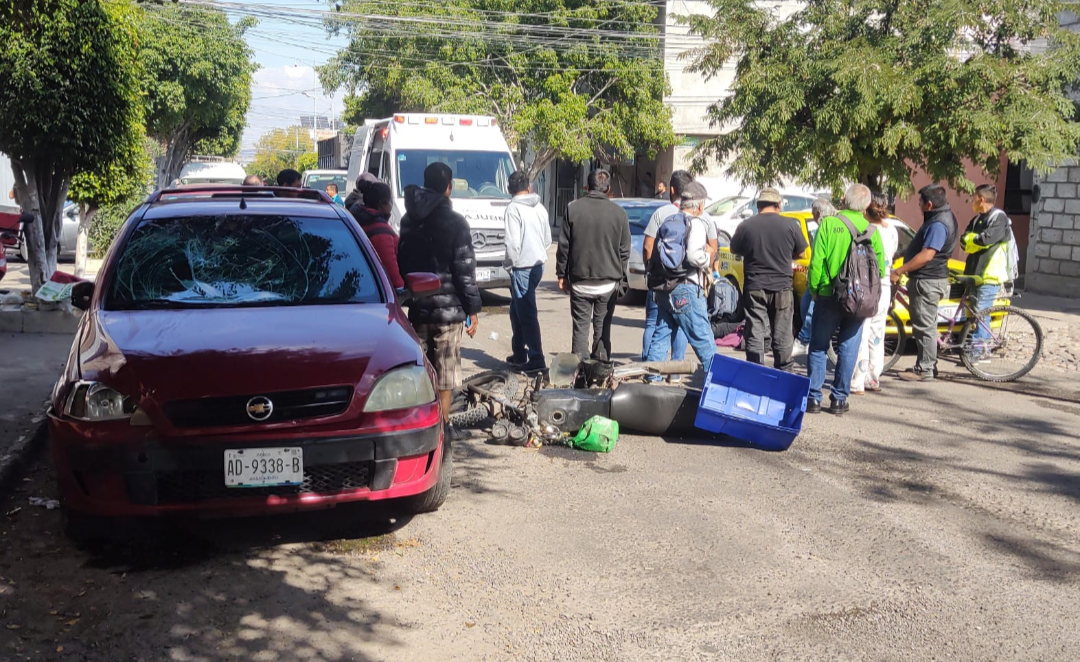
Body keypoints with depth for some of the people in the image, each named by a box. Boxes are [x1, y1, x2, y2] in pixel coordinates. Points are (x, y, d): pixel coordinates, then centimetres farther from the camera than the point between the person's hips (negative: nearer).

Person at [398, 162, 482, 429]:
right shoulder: (455, 222, -9)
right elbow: (465, 269, -11)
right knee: (445, 370, 2)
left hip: (417, 307, 5)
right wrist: (472, 309, -6)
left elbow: (402, 263, 12)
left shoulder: (408, 220, 8)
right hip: (447, 307, -5)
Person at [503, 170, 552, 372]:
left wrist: (510, 264, -6)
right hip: (538, 264, 8)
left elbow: (513, 242, -18)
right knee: (517, 310, 19)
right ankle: (519, 353, 27)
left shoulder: (513, 209, -13)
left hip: (522, 267, -8)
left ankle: (536, 359, -5)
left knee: (527, 313, -5)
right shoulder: (540, 207, 9)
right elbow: (548, 238, 15)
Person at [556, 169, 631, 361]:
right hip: (609, 283, 1)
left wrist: (562, 274, 9)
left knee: (581, 327, 5)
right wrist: (621, 279, 13)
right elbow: (624, 251, 3)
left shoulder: (573, 209, -2)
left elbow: (564, 245, 0)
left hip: (580, 282, -1)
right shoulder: (619, 213, -1)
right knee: (603, 329, 9)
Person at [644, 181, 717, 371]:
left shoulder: (669, 221, 14)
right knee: (704, 340, -2)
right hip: (687, 290, -8)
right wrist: (708, 262, -6)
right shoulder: (696, 223, -10)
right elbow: (694, 255, -23)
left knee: (660, 337, 13)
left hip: (664, 289, 8)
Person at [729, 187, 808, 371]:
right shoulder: (790, 225, -5)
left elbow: (734, 249, 9)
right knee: (782, 336, 10)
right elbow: (800, 253, 6)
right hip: (782, 288, 0)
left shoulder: (746, 226, -6)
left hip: (754, 288, 0)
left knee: (755, 335, 5)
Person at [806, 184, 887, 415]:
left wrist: (814, 289, 2)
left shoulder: (829, 224, -7)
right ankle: (839, 399, 12)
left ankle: (814, 397, 6)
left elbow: (816, 261, -9)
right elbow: (880, 268, 5)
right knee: (848, 349, 9)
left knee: (819, 347, 7)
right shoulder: (872, 231, 1)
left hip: (828, 296, -2)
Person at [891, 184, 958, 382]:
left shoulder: (938, 224, -21)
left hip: (927, 281, -11)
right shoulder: (943, 217, 13)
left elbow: (926, 255, -26)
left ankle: (925, 370, -1)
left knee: (924, 326, -6)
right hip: (927, 279, 11)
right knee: (925, 325, 17)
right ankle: (927, 365, 25)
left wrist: (899, 271, -23)